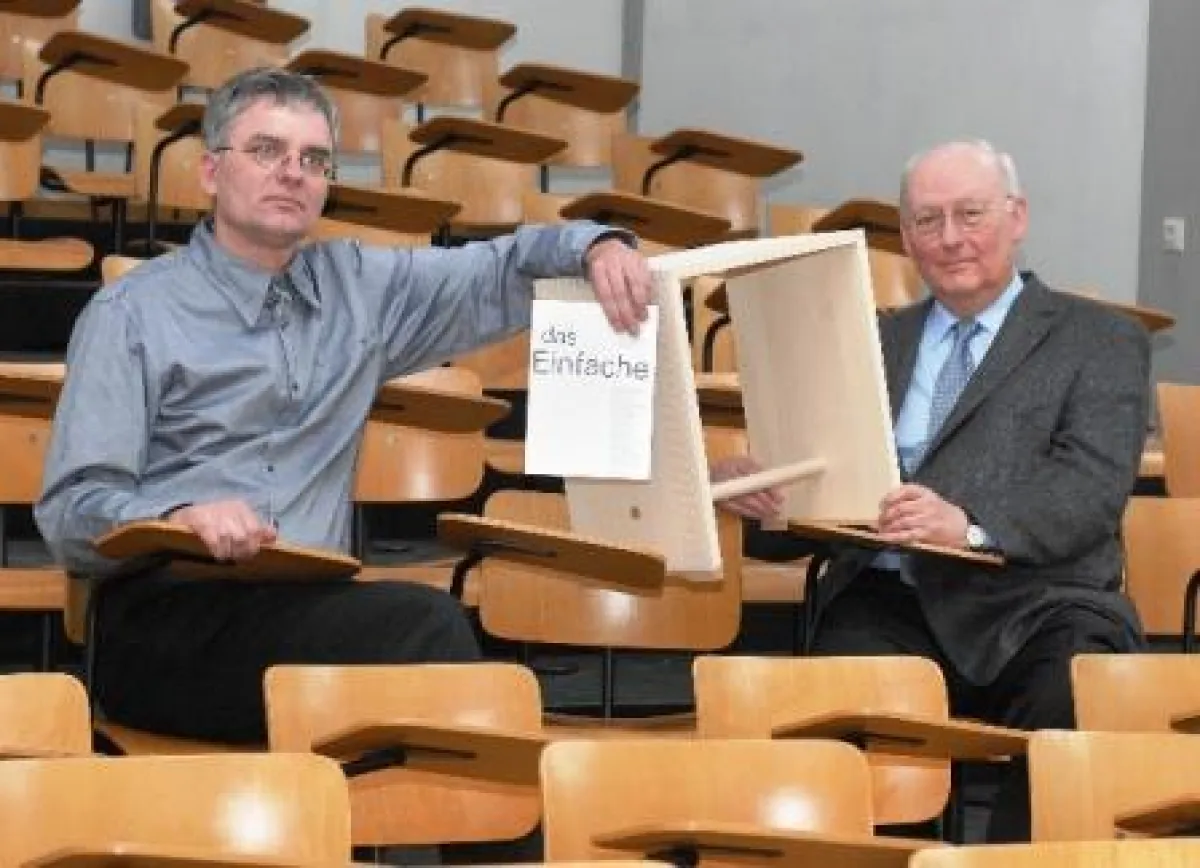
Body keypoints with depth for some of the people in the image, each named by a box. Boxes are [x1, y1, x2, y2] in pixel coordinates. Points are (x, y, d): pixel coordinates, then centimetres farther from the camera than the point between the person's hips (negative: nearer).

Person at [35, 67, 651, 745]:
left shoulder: (357, 286, 22)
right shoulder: (131, 314, 6)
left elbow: (503, 273, 25)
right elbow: (70, 512, -1)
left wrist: (596, 246, 2)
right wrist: (181, 519, -22)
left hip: (311, 605, 4)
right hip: (166, 616, -4)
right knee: (423, 623, -31)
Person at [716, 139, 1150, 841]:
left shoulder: (1101, 341, 11)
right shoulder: (873, 342, 24)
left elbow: (1092, 487, -4)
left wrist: (971, 524, -23)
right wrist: (753, 480, -7)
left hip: (1032, 601, -2)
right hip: (890, 599, 2)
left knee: (1069, 702, -36)